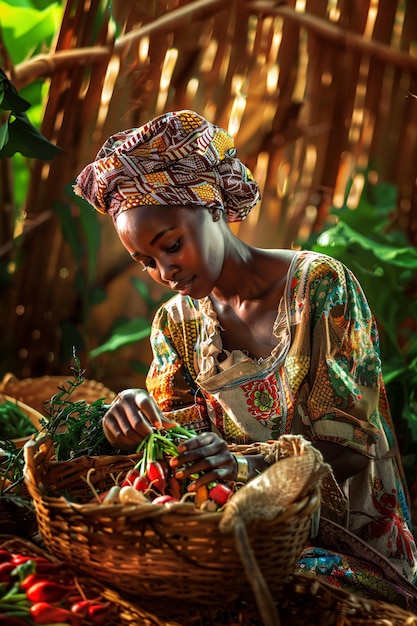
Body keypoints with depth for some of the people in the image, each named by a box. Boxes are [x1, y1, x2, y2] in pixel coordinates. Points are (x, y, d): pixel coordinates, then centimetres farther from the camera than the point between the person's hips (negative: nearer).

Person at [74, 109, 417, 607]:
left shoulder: (319, 284, -11)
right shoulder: (175, 322, 6)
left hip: (340, 533, -4)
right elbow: (180, 436, 7)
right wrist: (135, 425, -17)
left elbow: (350, 445, -14)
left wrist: (247, 464, -32)